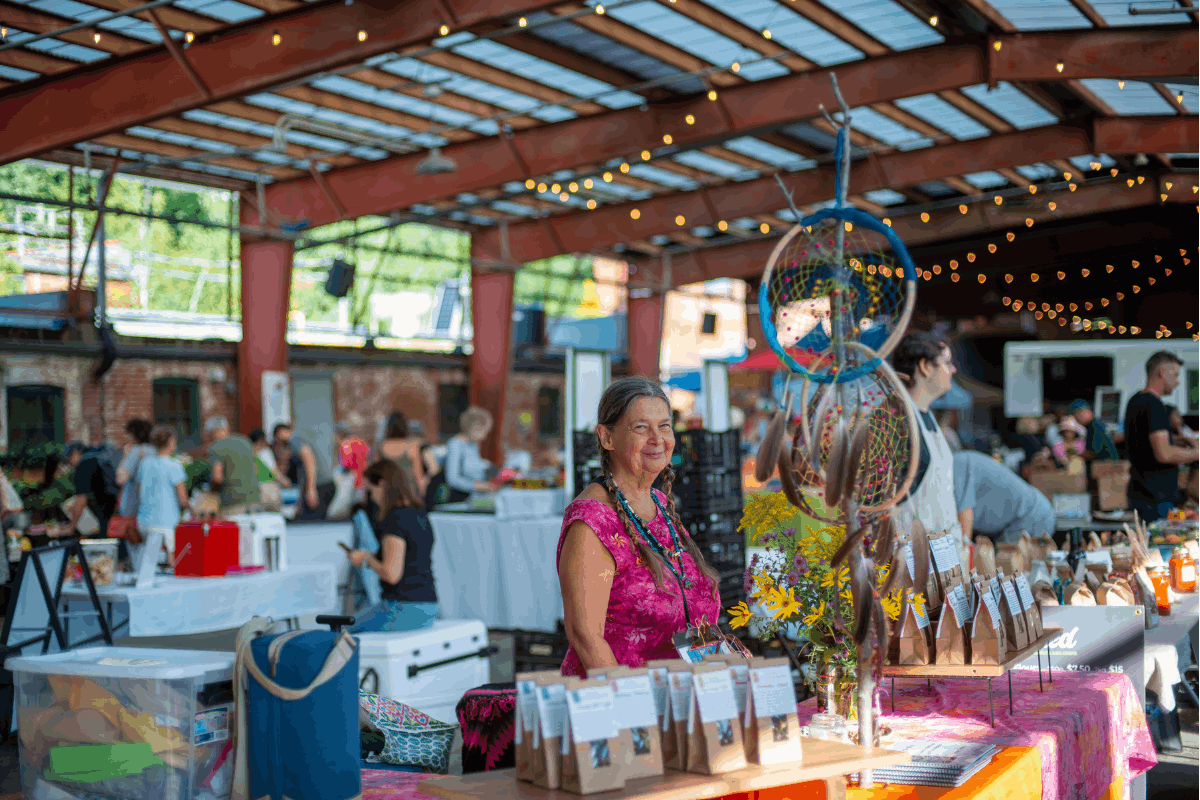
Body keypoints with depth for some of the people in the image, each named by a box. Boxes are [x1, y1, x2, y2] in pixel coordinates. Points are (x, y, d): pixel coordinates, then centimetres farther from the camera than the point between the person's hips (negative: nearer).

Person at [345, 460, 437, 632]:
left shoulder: (395, 519, -15)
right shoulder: (421, 516, 12)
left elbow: (392, 574, -21)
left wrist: (367, 559, -4)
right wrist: (374, 557, 15)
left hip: (402, 610, -9)